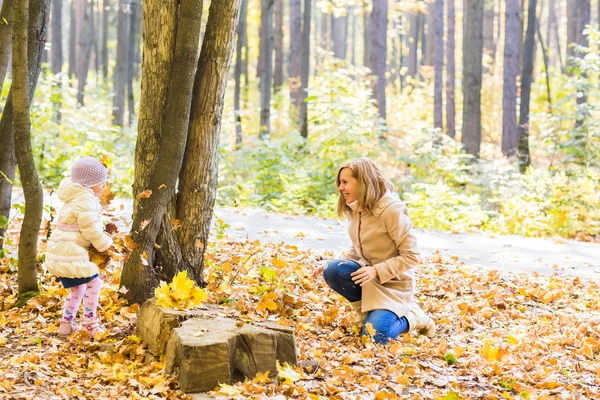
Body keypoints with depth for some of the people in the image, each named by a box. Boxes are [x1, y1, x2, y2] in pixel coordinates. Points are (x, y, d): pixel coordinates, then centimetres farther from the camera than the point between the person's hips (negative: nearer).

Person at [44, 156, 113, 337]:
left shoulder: (77, 197, 18)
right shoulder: (85, 201, -16)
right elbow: (91, 230, -18)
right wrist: (106, 243, -3)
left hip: (58, 251, 11)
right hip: (70, 252, -11)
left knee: (78, 288, 19)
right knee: (93, 282, -7)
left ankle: (66, 323, 22)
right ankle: (90, 323, -3)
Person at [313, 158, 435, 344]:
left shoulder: (392, 210, -22)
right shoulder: (355, 209, 1)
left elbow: (411, 257, -19)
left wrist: (376, 270, -29)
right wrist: (334, 263, -6)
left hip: (392, 283, -6)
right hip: (369, 274, 6)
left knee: (374, 336, -22)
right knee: (332, 270, -24)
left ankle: (412, 317, 8)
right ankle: (368, 308, 1)